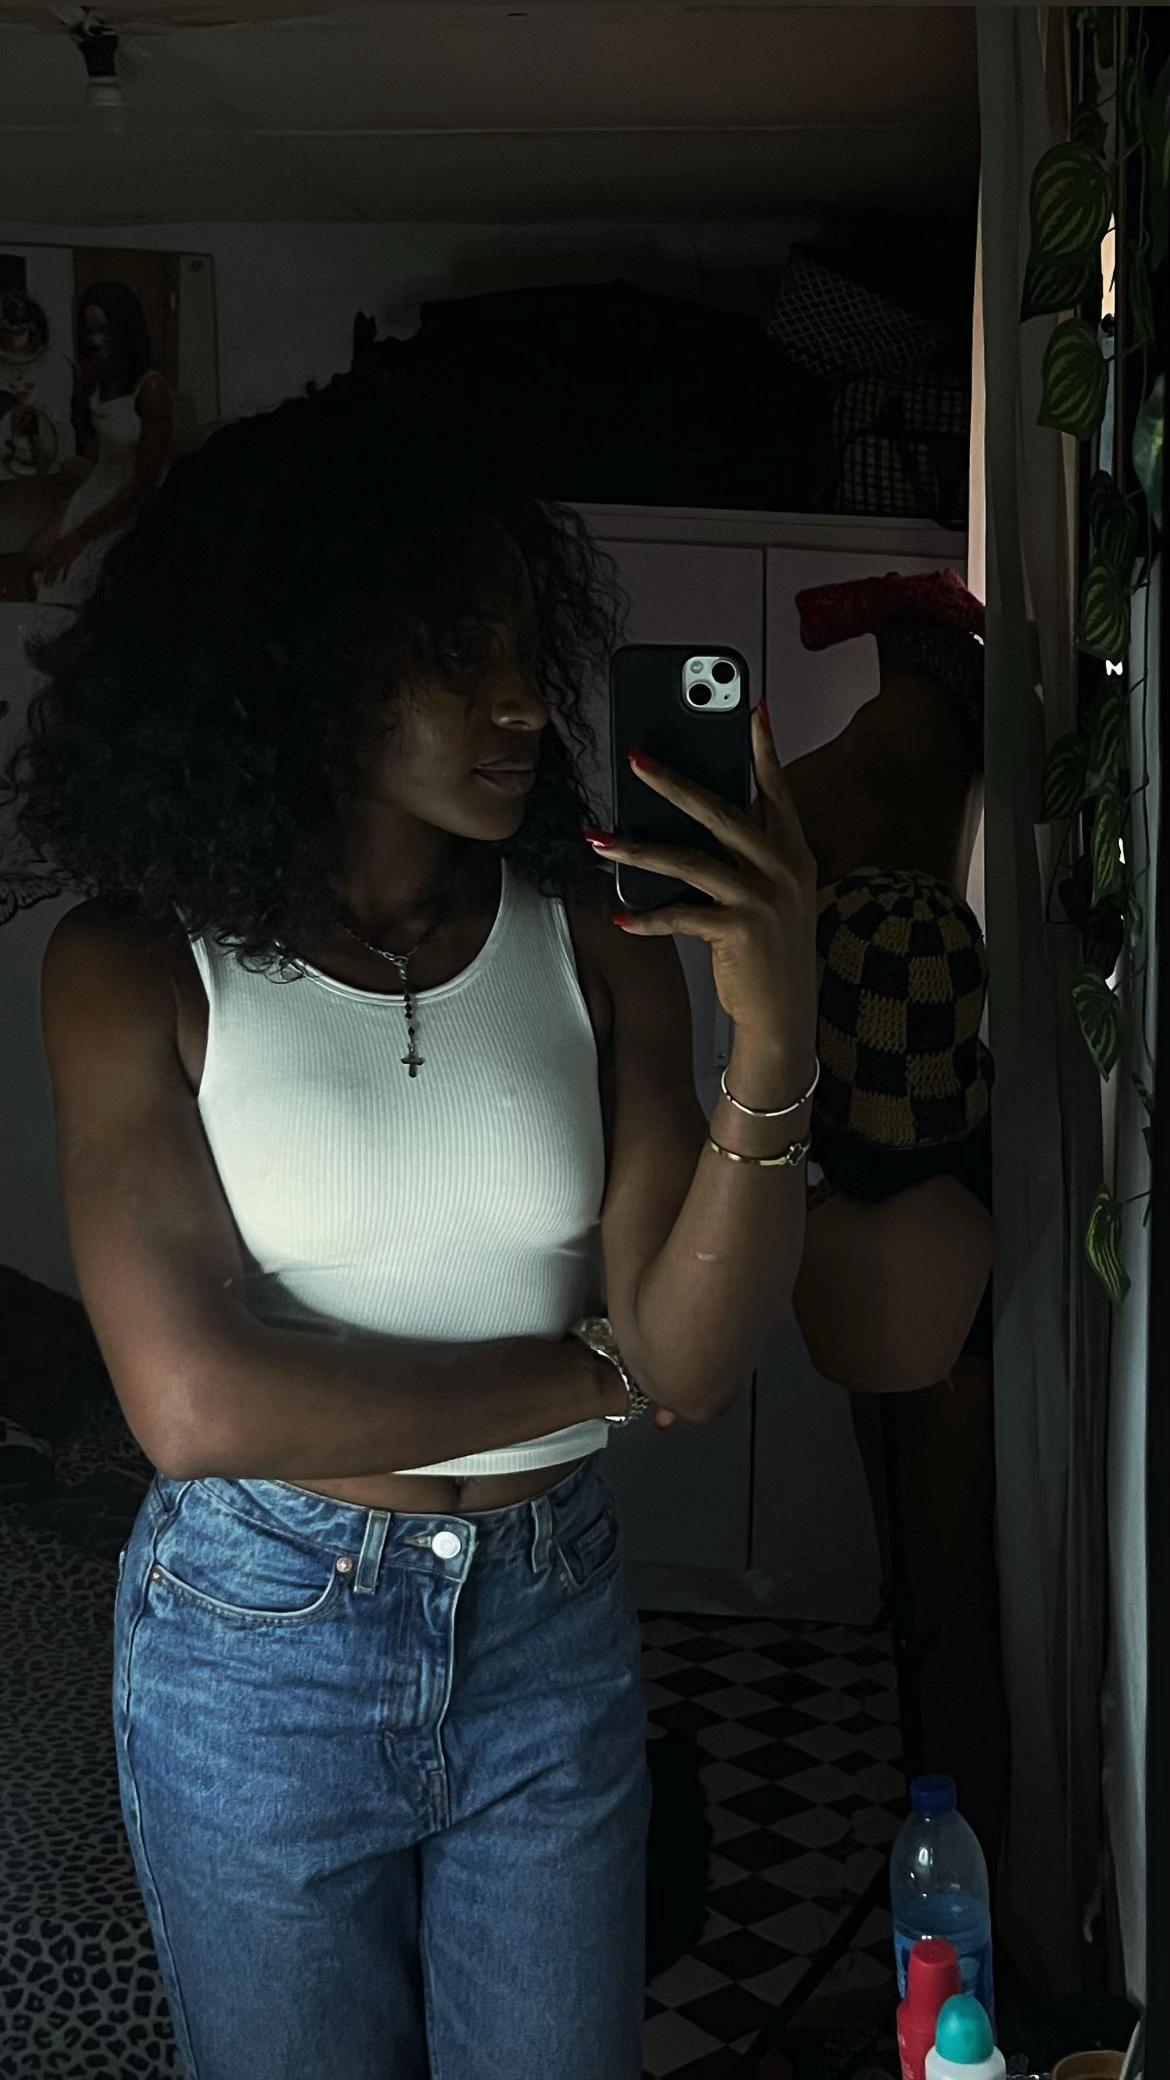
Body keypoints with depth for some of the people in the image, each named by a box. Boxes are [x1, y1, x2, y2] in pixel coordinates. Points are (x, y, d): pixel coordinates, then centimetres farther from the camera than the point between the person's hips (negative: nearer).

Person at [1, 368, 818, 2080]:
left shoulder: (597, 935, -8)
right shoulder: (140, 967, -14)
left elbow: (699, 1361, -12)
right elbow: (200, 1404, -20)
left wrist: (776, 1044, -27)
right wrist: (593, 1373, -13)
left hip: (555, 1633, 2)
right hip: (257, 1645, -2)